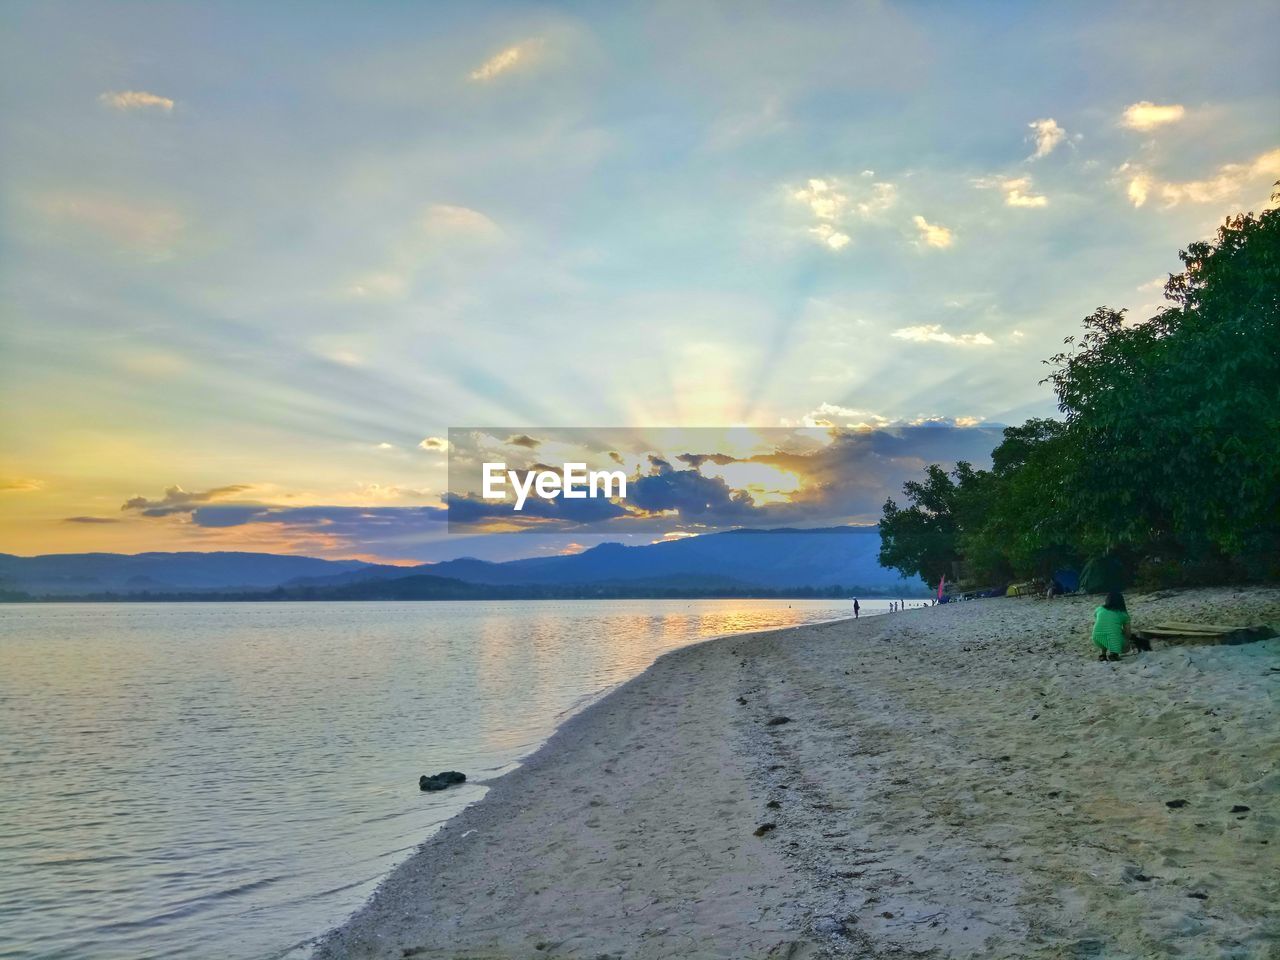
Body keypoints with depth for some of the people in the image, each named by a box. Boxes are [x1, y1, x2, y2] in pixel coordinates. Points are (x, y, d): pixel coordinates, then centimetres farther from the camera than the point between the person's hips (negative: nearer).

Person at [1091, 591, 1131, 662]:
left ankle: (1102, 652, 18)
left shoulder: (1099, 610, 16)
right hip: (1114, 642, -2)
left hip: (1098, 641, 2)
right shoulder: (1123, 614, 12)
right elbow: (1127, 634, 16)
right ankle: (1113, 652, 1)